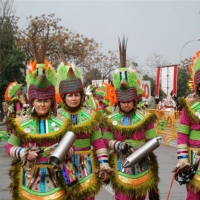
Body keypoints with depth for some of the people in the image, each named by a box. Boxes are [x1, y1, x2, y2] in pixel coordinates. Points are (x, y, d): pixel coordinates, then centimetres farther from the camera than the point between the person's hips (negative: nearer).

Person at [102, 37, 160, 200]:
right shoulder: (112, 119, -1)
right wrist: (119, 145, -17)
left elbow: (152, 141, -1)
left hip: (141, 166, 1)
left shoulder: (144, 117, -3)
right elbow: (106, 141, 2)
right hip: (121, 167, 0)